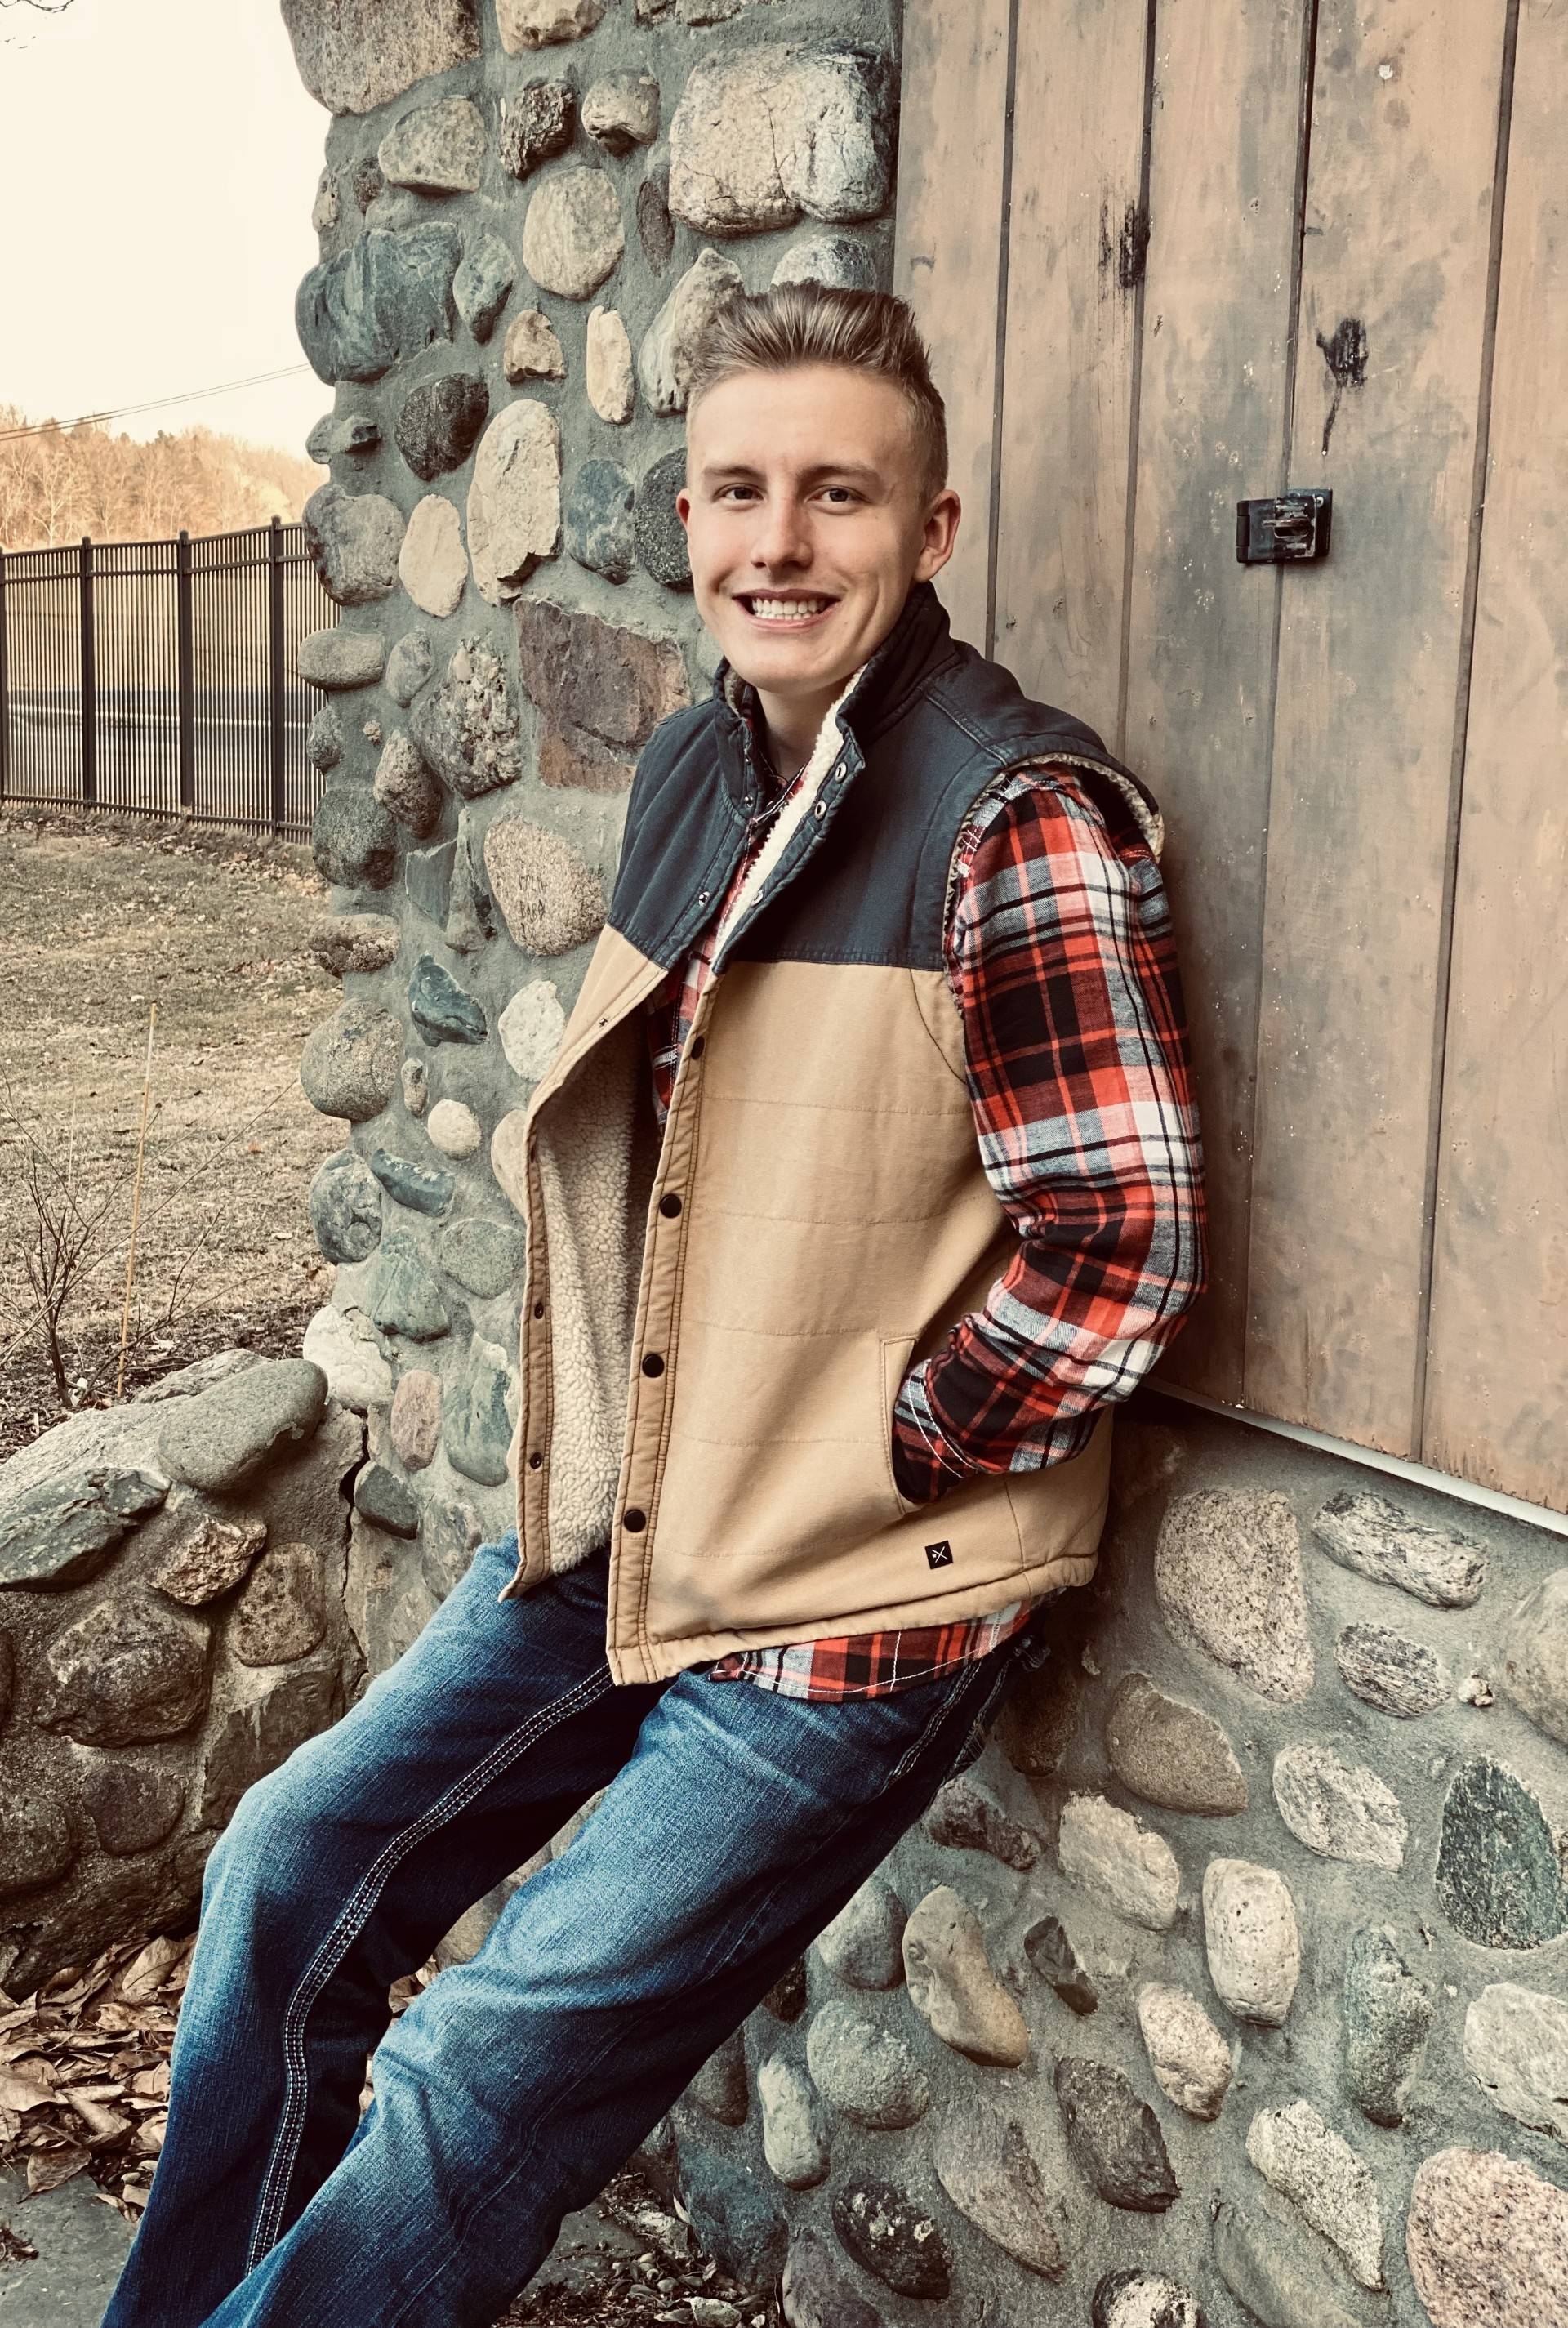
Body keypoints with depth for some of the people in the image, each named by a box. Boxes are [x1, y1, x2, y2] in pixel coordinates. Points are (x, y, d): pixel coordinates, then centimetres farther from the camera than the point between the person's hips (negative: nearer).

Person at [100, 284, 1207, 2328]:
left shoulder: (1022, 820, -18)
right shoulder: (692, 771, 7)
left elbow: (1118, 1247, -20)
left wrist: (853, 1464, -12)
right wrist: (596, 1436, 9)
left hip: (850, 1605, -8)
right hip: (617, 1529, 8)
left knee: (475, 2085, -5)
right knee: (295, 1869, 16)